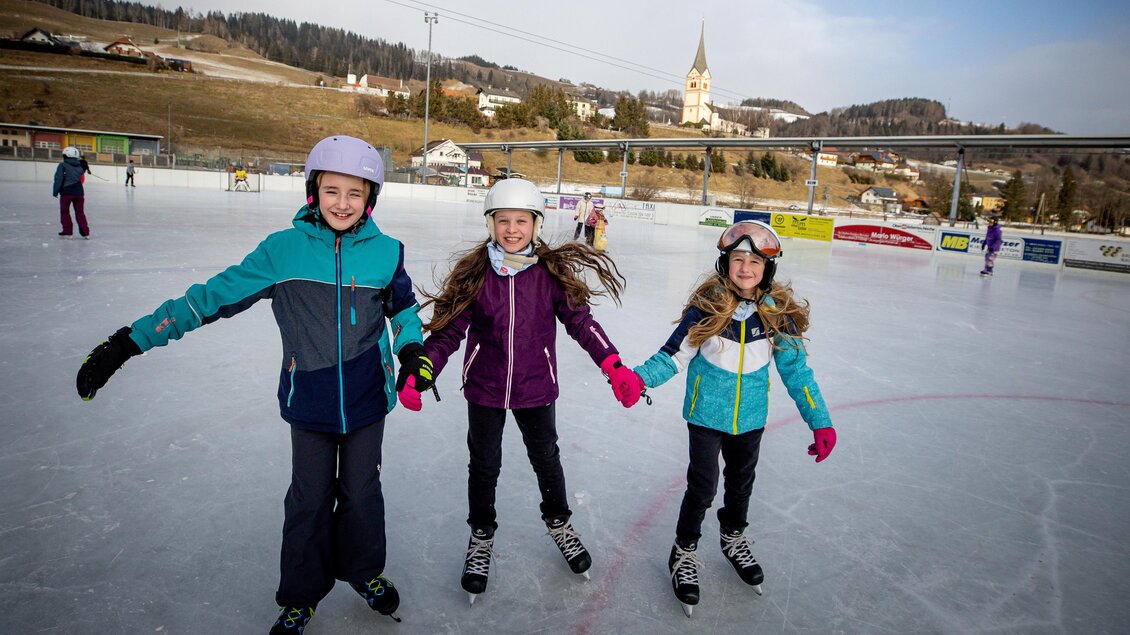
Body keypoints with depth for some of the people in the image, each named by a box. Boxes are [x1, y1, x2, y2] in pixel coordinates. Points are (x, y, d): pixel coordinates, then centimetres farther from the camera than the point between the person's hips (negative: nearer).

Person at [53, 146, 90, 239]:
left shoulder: (63, 165, -4)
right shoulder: (79, 167, 12)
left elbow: (58, 179, -8)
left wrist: (55, 192, -3)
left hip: (67, 192, -4)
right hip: (79, 192, 4)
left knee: (64, 212, 8)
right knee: (80, 212, 9)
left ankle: (67, 232, 8)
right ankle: (85, 232, 4)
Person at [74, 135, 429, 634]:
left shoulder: (386, 252, -7)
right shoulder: (283, 249, -10)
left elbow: (403, 307, 11)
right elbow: (213, 297, -7)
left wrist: (413, 351, -5)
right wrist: (130, 340, -8)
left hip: (367, 399, 1)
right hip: (309, 401, 0)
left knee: (362, 492, 15)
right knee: (309, 500, 11)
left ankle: (364, 572, 42)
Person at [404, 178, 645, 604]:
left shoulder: (552, 272, -10)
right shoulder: (474, 273, -10)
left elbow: (581, 321, -9)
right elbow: (448, 330, -9)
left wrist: (615, 368, -19)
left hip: (536, 388, 1)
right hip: (484, 389, 0)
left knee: (546, 458, 18)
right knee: (484, 465, 14)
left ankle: (558, 522, 46)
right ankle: (481, 537, 39)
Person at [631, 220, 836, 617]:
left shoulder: (777, 312, -9)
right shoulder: (707, 306, -17)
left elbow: (796, 369, -2)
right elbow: (675, 354, -14)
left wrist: (820, 420, -3)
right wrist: (640, 378, -32)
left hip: (750, 418, 4)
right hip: (706, 415, -3)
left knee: (741, 482, 22)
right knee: (703, 486, 2)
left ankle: (733, 539, 49)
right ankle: (684, 552, 27)